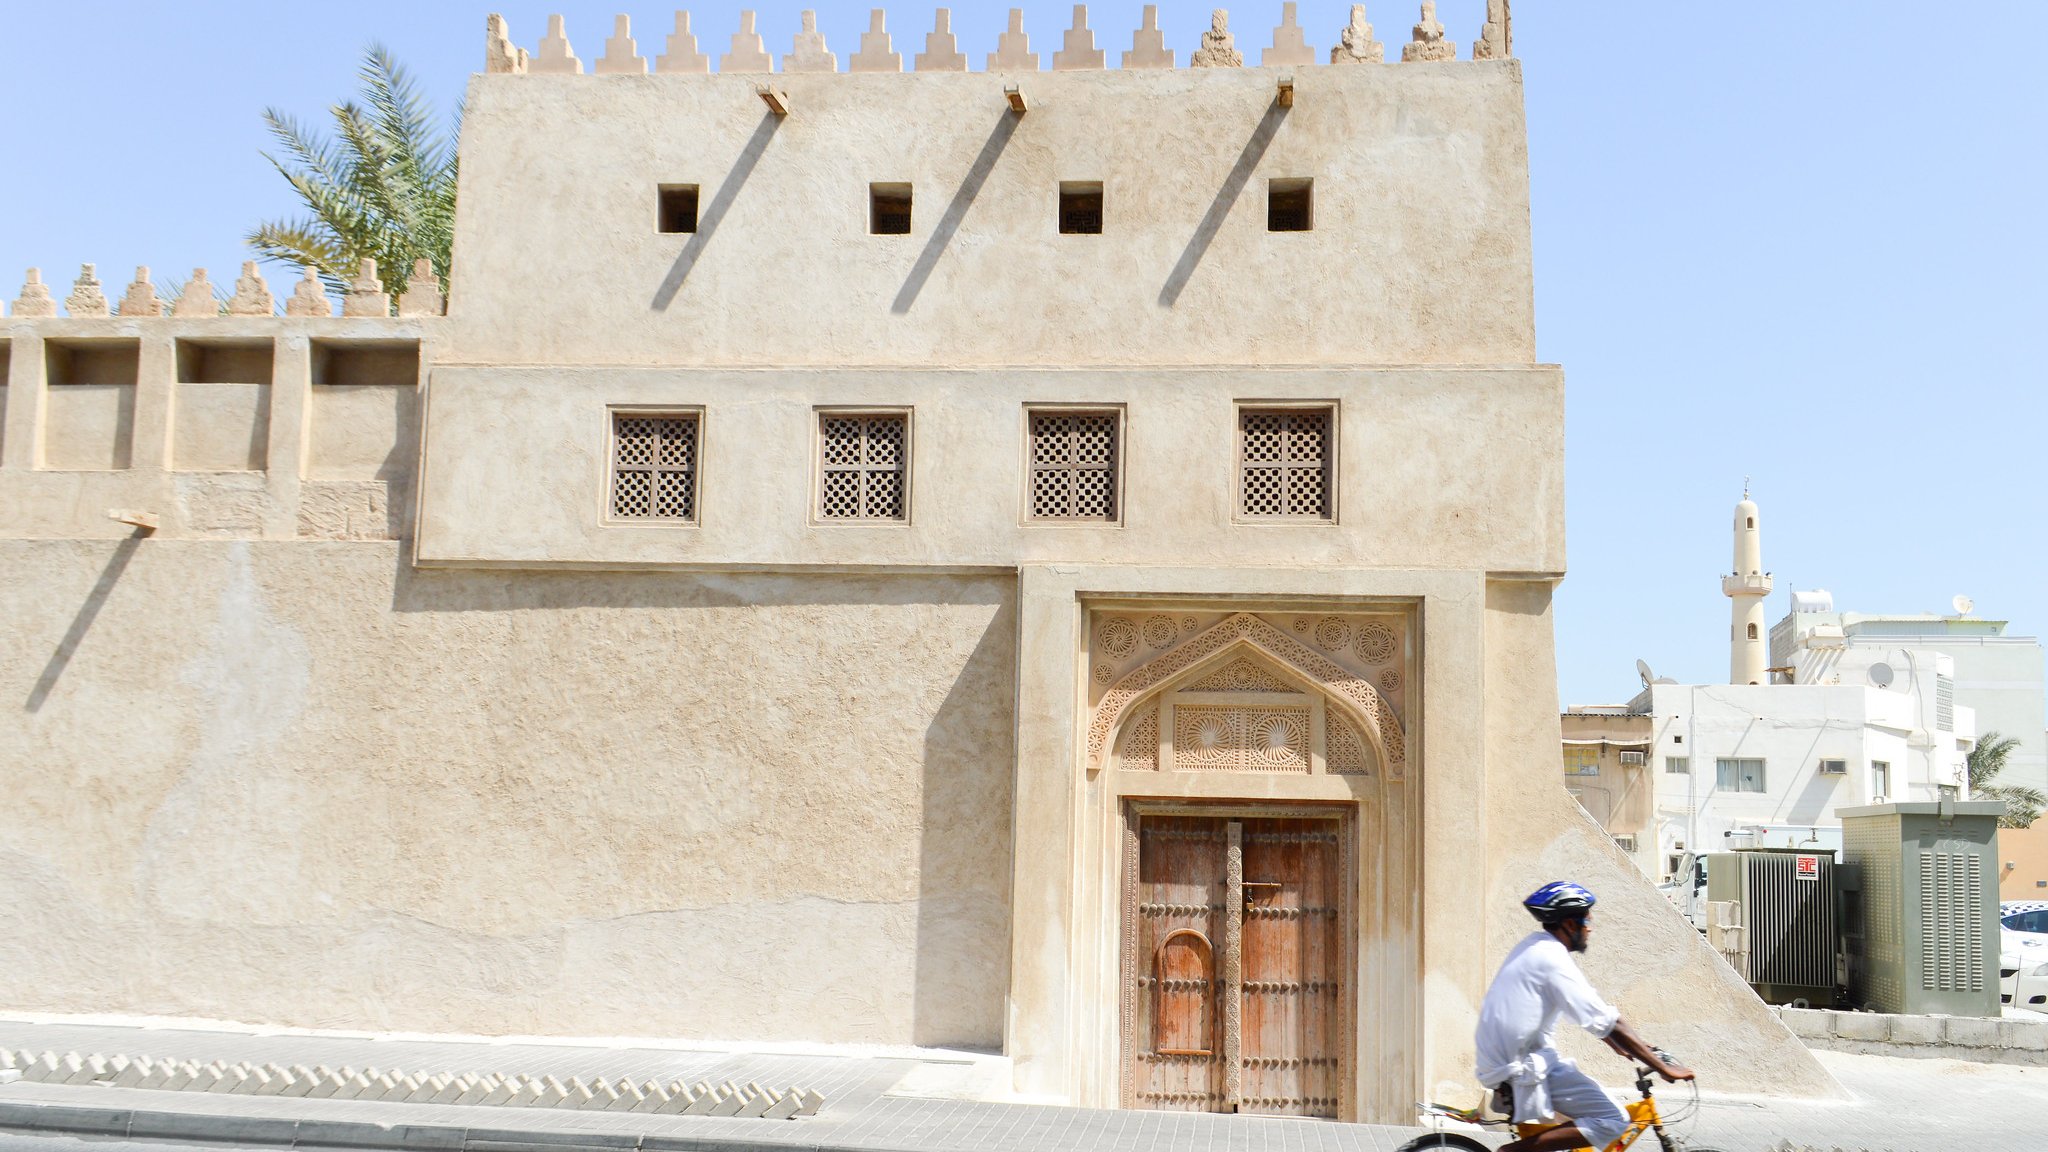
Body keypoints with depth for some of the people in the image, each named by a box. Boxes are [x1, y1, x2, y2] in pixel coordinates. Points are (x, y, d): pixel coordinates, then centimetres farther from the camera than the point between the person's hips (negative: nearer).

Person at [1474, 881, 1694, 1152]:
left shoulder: (1533, 948, 14)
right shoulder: (1552, 958, -16)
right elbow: (1608, 1023, -18)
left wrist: (1622, 1045, 27)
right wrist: (1663, 1068, -14)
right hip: (1522, 1068, -10)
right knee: (1612, 1122, -13)